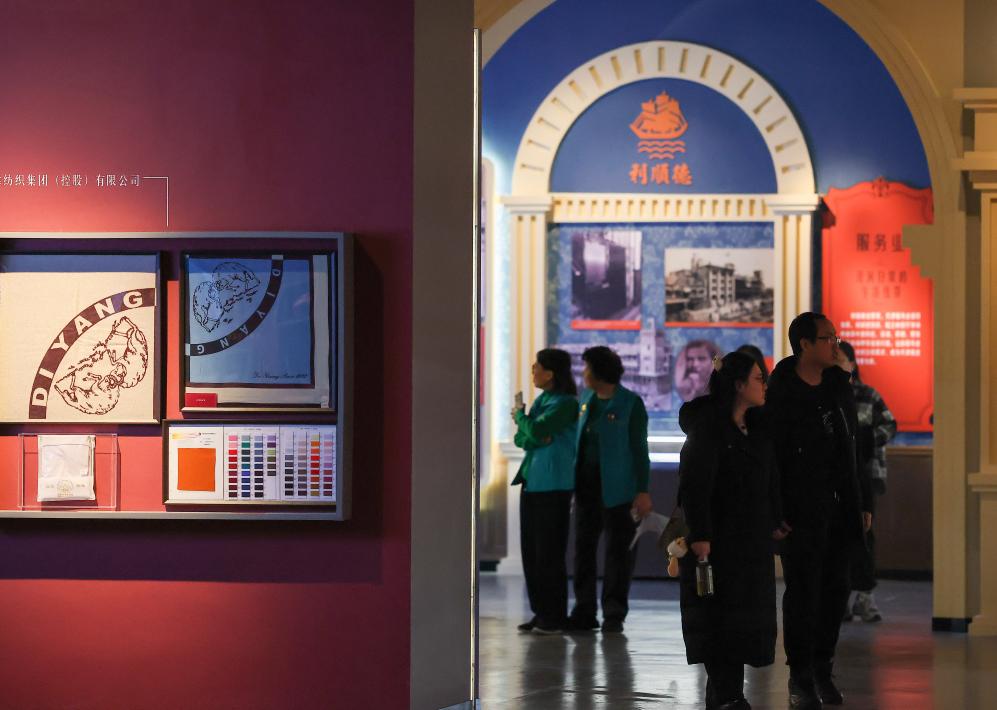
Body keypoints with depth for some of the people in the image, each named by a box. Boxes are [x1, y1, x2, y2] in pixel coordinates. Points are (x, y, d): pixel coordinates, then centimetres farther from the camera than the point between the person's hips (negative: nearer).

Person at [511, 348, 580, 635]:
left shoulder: (566, 404, -11)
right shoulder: (542, 400, 15)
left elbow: (536, 430, -22)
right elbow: (521, 438, 11)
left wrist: (520, 416, -3)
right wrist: (535, 437, -11)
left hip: (553, 485, -9)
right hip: (532, 481, 9)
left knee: (549, 553, -5)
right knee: (531, 551, 9)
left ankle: (554, 618, 0)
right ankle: (540, 613, 17)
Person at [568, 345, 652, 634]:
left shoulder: (630, 404, -6)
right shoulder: (586, 399, 12)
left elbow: (639, 448, -7)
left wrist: (643, 491, -12)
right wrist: (574, 482, 12)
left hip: (617, 489, -7)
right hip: (587, 485, 7)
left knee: (617, 551, -2)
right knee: (584, 548, 7)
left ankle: (614, 615, 3)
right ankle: (584, 613, 12)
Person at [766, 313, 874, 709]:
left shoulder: (839, 387, 11)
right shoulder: (781, 395, -10)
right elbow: (769, 457, -13)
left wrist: (863, 503, 13)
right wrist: (777, 513, -17)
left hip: (840, 509, 6)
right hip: (803, 513, -6)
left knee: (835, 588, 9)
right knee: (803, 592, -2)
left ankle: (822, 669, 19)